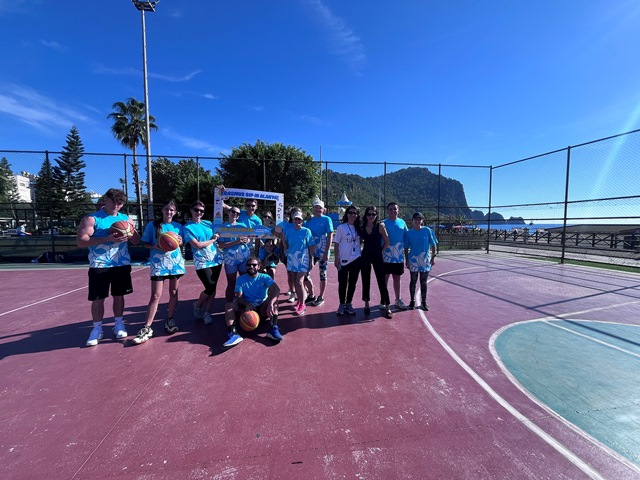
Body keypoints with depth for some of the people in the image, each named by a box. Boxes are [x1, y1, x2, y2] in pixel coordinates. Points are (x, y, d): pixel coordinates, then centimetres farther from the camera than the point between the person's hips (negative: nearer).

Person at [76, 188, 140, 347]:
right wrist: (107, 239, -25)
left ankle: (119, 324, 26)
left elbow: (136, 241, 11)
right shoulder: (91, 219, -4)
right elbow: (80, 241, -14)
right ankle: (97, 329, 20)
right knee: (98, 298, 4)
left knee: (119, 295, 12)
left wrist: (132, 230, -10)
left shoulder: (125, 218, 9)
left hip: (122, 265, 3)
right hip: (99, 266, -3)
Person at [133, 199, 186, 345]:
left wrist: (180, 241, -8)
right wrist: (155, 247, -17)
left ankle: (169, 320, 24)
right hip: (158, 263, -3)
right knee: (156, 295, -6)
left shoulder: (178, 226, 8)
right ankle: (147, 328, 2)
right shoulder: (153, 225, 1)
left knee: (173, 293, 9)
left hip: (176, 262, 3)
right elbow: (145, 243, 2)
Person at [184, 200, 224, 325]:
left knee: (213, 288, 7)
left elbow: (218, 236, 21)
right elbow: (197, 245, -14)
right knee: (210, 288, -8)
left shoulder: (208, 223, 10)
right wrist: (212, 240, -6)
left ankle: (207, 312, 23)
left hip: (216, 259, 5)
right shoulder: (187, 227, -5)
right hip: (202, 262, -5)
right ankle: (197, 305, 22)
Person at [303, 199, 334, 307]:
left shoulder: (327, 219, -5)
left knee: (322, 274, 7)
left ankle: (320, 297, 22)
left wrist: (326, 253, -14)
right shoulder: (309, 220, 7)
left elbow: (330, 237, -9)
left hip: (322, 252, -4)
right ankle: (311, 296, 23)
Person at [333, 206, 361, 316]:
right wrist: (336, 258, -10)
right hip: (343, 260, -4)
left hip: (356, 259, 4)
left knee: (352, 283, 10)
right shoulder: (341, 227, -4)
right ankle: (342, 305, 18)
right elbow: (336, 243, -4)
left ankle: (349, 304, 23)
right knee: (343, 283, 4)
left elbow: (360, 241, 14)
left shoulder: (358, 228, 6)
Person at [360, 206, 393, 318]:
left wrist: (379, 250, 4)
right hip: (365, 256, 3)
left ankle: (387, 308, 4)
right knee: (365, 281, 10)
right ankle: (366, 304, 23)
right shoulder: (362, 227, 1)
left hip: (377, 257, -3)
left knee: (382, 282, -3)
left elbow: (387, 242, -3)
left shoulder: (380, 226, -7)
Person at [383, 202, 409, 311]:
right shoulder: (383, 223, -5)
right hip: (386, 257, -3)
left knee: (397, 279, 15)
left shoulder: (402, 222, 6)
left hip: (399, 257, 4)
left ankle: (398, 300, 28)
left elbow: (406, 238, 12)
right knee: (385, 279, 5)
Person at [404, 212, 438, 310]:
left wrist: (433, 257, -2)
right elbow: (406, 248, 2)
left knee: (423, 282, 9)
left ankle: (424, 302, 21)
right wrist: (407, 260, 0)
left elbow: (433, 245, 1)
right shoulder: (408, 233, -3)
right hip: (413, 261, 0)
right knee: (413, 281, 10)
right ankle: (412, 301, 24)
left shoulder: (427, 230, -4)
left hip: (425, 261, 0)